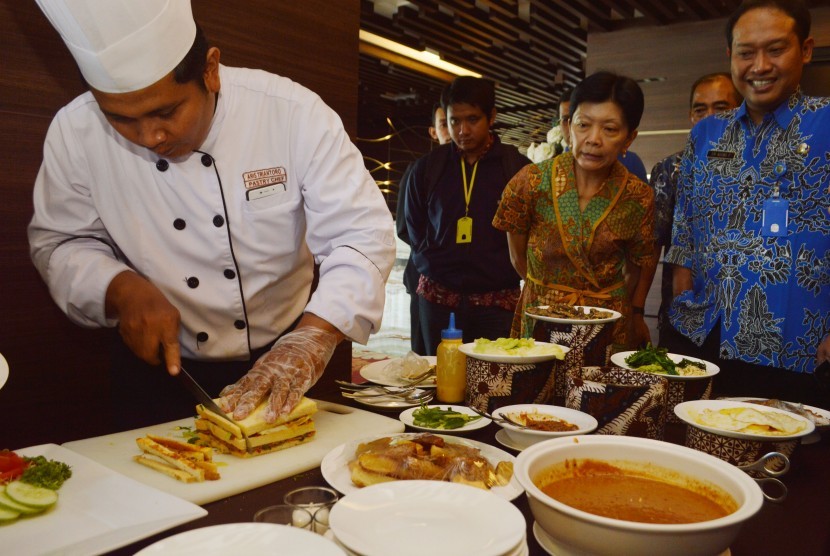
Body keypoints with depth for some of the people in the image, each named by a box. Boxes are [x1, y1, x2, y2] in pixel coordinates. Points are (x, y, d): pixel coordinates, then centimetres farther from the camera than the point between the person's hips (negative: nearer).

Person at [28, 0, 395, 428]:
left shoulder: (293, 112, -21)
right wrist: (122, 289, -22)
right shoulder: (75, 133, -13)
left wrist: (311, 339, -38)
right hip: (161, 365, 1)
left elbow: (363, 232, -24)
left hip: (280, 360, 0)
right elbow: (58, 242, -1)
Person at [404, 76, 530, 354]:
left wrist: (506, 273, -2)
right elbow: (413, 227, 15)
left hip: (497, 299, -1)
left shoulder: (518, 167, 0)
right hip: (438, 296, 2)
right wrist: (430, 265, 5)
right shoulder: (426, 167, 6)